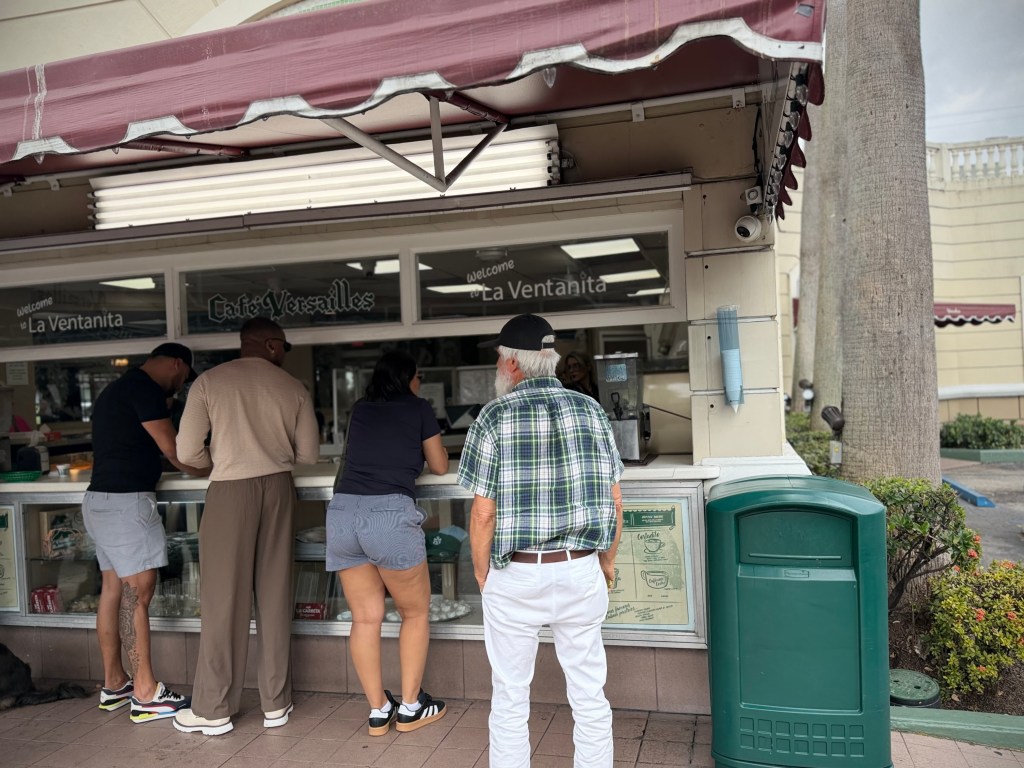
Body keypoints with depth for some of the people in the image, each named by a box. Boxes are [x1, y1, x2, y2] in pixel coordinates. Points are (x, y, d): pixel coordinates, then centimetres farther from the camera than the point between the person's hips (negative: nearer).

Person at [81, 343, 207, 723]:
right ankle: (146, 695, -2)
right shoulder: (145, 389, -12)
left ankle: (113, 684, 21)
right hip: (126, 502, -10)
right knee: (137, 595, -7)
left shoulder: (118, 388, 20)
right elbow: (172, 449, -12)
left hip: (101, 499, 10)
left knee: (113, 590, 13)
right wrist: (208, 471, 4)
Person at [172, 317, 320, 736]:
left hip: (231, 490, -2)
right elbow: (309, 454, 7)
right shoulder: (292, 387, 5)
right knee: (275, 595, 9)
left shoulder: (209, 382, 0)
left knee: (224, 597, 4)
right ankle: (276, 702, 18)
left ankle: (214, 709, 14)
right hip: (278, 487, 3)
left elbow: (188, 451, -3)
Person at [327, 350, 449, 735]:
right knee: (416, 612, 15)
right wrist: (428, 445, 39)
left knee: (366, 617, 14)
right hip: (390, 513, -4)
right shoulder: (419, 408, 11)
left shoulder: (359, 410, 21)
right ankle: (410, 708, 21)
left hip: (342, 512, 4)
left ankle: (378, 711, 22)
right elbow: (440, 467, 20)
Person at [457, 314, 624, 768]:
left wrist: (482, 574, 5)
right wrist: (607, 562, 17)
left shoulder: (495, 416, -9)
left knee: (510, 700, 12)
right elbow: (614, 502, 4)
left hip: (516, 576, -3)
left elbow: (483, 513, -10)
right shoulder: (590, 410, 1)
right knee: (589, 696, 14)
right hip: (581, 572, 3)